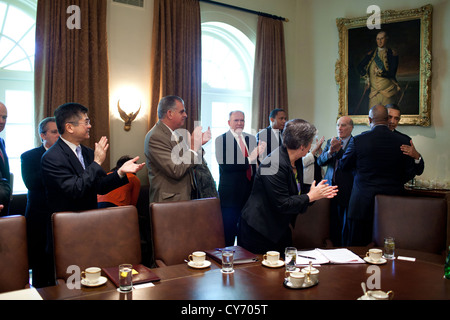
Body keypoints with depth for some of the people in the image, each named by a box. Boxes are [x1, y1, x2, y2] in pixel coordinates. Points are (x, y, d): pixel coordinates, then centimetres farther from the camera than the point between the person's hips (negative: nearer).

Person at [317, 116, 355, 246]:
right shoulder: (331, 142, 12)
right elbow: (320, 161, 2)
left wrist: (338, 150, -22)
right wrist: (330, 151, -16)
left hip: (346, 191, -5)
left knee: (345, 225, 4)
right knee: (332, 224, 13)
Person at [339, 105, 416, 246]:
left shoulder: (358, 140, -9)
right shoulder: (403, 141, -2)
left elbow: (343, 165, 3)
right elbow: (409, 173, 5)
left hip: (362, 203, -2)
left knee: (357, 247, 6)